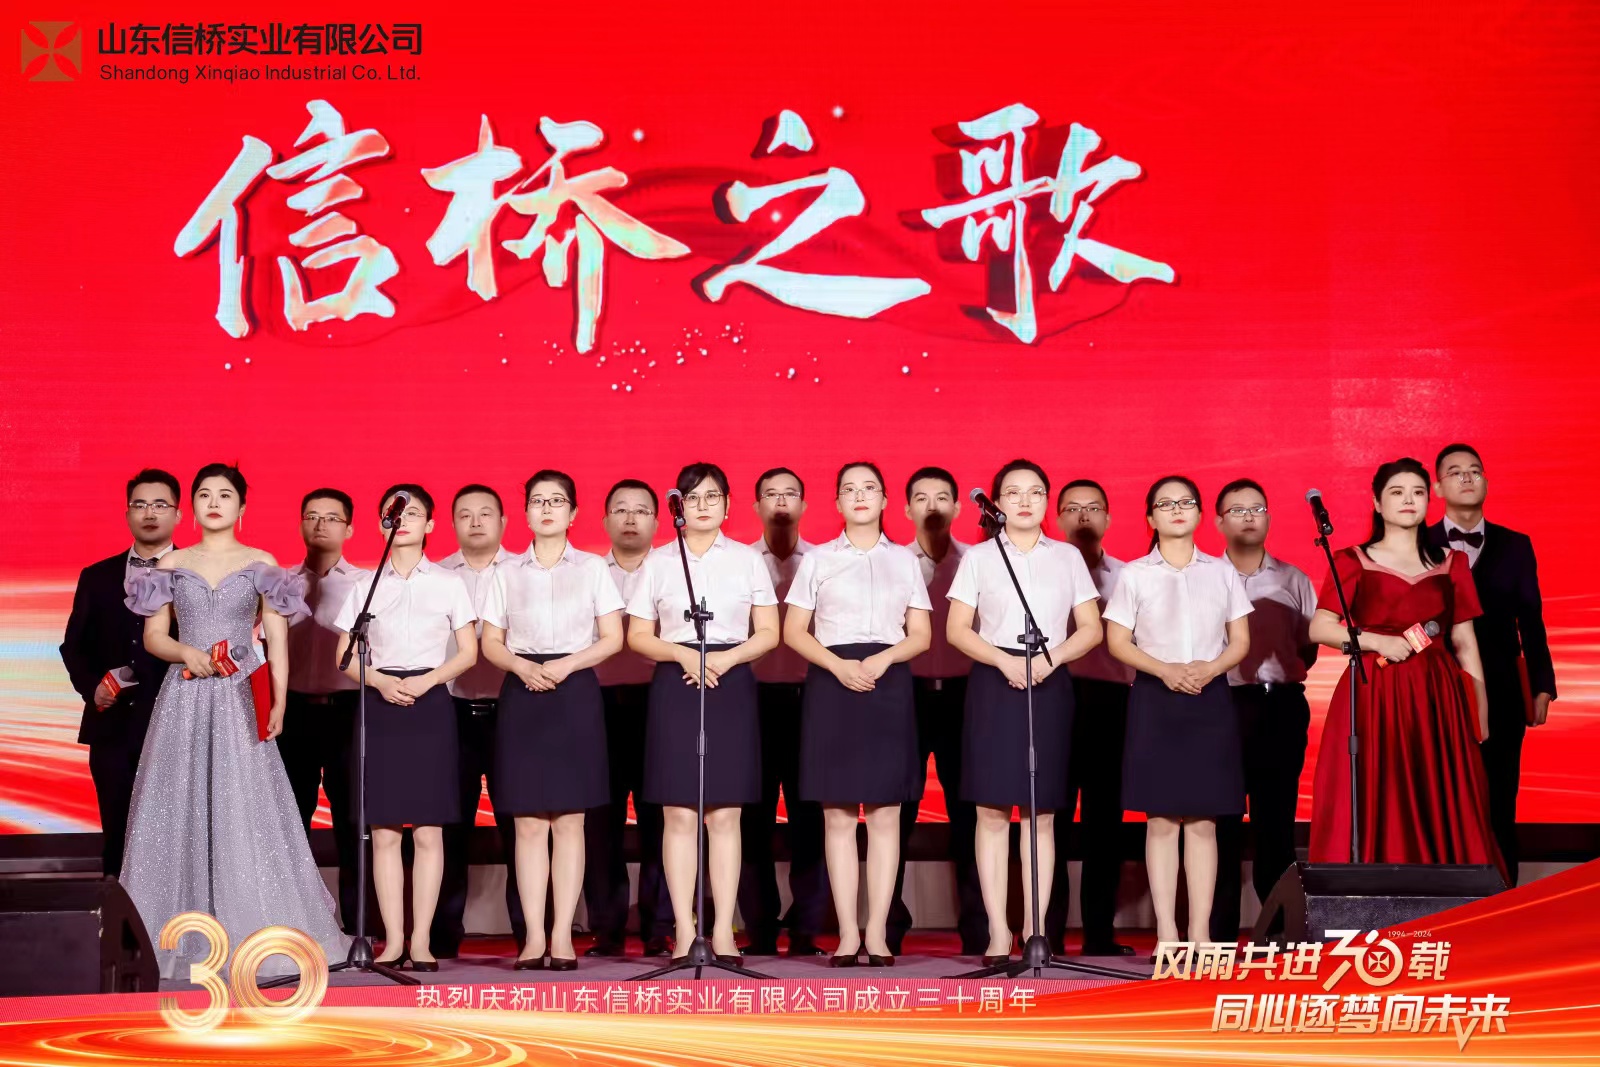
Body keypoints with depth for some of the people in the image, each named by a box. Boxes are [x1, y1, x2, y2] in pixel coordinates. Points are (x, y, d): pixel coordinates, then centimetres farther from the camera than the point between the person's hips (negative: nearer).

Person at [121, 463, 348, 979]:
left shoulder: (262, 565, 5)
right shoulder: (171, 565, 9)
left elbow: (278, 640, 2)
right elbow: (153, 636, 9)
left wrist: (278, 702, -9)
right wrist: (185, 652, -12)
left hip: (239, 702, -1)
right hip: (184, 700, 2)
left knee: (245, 812, -4)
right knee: (181, 810, 0)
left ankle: (252, 935, 2)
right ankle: (183, 937, 6)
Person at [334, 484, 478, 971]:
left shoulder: (448, 583, 7)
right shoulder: (367, 585, 10)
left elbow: (468, 652, 4)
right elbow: (346, 656, 9)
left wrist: (426, 681, -11)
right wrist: (381, 681, -10)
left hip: (430, 704, -1)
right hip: (381, 704, 1)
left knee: (428, 831, -2)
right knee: (383, 832, 0)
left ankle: (421, 940, 2)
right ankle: (393, 939, 5)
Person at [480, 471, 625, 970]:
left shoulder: (592, 567, 6)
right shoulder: (507, 572, 10)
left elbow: (612, 638, 2)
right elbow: (490, 643, 9)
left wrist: (565, 665, -12)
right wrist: (524, 667, -11)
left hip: (575, 691, -1)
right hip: (522, 694, 1)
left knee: (569, 819, -2)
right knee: (528, 821, -1)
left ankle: (563, 934, 2)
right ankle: (534, 935, 3)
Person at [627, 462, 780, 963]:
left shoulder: (747, 559, 9)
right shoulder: (659, 561, 8)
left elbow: (768, 633, 6)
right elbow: (637, 635, 6)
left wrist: (726, 658, -11)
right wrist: (682, 654, -12)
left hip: (731, 686, 0)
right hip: (675, 686, 0)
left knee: (724, 814, 0)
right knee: (678, 813, -1)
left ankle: (724, 931, 5)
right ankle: (684, 931, 4)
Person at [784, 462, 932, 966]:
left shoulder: (904, 560, 11)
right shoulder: (817, 559, 8)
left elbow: (921, 635, 8)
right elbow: (793, 631, 5)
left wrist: (882, 660, -11)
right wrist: (838, 665, -12)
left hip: (889, 684, 1)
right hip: (832, 683, -1)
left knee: (885, 815, -1)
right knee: (838, 816, -1)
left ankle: (877, 932, 3)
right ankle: (848, 933, 4)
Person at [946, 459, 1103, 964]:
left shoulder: (1067, 556, 9)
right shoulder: (979, 557, 5)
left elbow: (1091, 628, 7)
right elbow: (957, 629, 1)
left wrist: (1051, 658, -11)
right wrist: (1005, 661, -13)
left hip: (1049, 686, 1)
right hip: (994, 683, -1)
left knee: (1042, 813, 2)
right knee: (992, 811, -4)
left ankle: (1035, 929, 6)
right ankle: (999, 932, 1)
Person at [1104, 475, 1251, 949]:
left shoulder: (1222, 572, 9)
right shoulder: (1134, 574, 4)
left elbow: (1240, 640, 9)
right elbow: (1117, 641, 1)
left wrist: (1210, 668, -11)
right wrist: (1165, 670, -14)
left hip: (1211, 700, 1)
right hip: (1155, 698, -1)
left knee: (1203, 821, 1)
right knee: (1161, 820, -2)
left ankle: (1200, 931, 5)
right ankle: (1166, 931, 3)